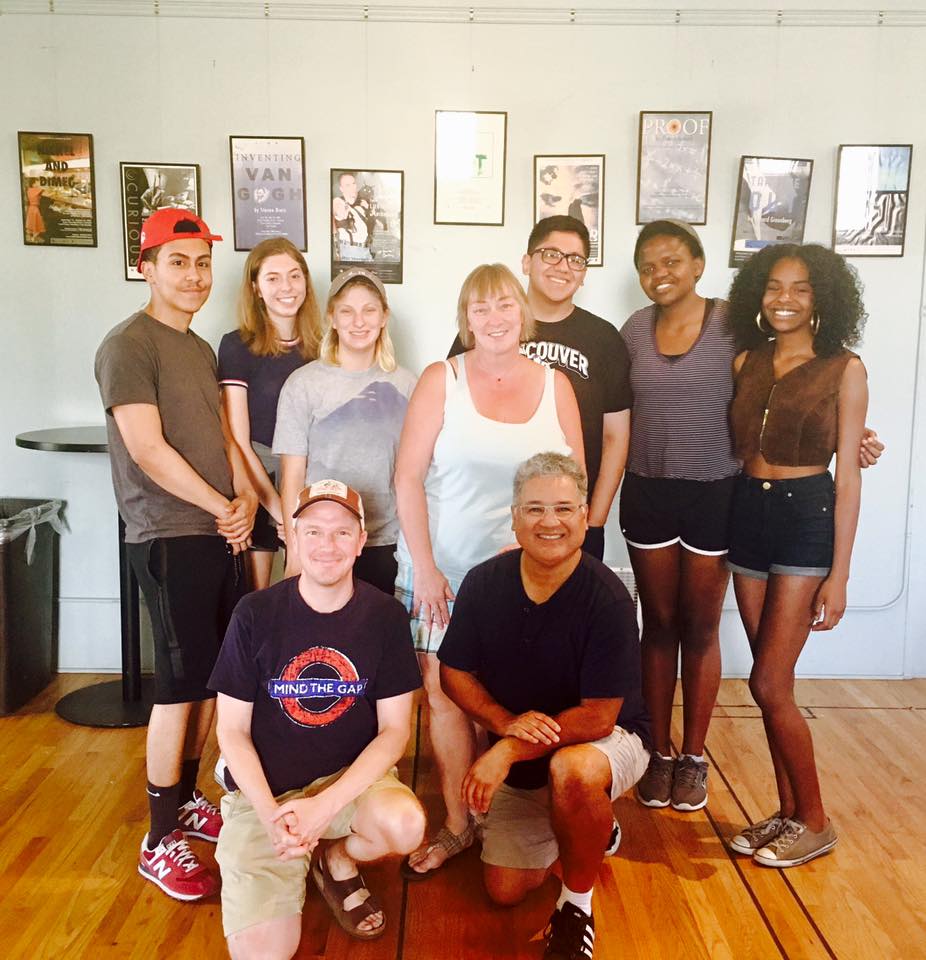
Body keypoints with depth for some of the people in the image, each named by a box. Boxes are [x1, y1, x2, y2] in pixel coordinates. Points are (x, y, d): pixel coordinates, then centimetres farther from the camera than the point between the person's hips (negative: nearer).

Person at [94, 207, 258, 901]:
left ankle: (186, 801, 31)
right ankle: (160, 841, 12)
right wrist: (224, 507, -10)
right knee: (181, 685, -2)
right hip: (170, 538, -8)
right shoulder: (129, 345, -9)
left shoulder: (203, 350, 16)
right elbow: (148, 449, -16)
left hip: (220, 533, 8)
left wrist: (246, 498, -2)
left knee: (214, 678, 13)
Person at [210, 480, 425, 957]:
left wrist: (324, 806, -18)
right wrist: (270, 815, -18)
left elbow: (394, 730, -6)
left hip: (351, 775, 1)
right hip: (264, 790, -1)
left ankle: (336, 860, 4)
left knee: (405, 824, -31)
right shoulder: (256, 613, -10)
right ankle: (296, 860, 16)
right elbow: (232, 731, -4)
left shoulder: (385, 615, -7)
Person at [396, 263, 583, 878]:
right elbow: (409, 478, -5)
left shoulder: (554, 384, 6)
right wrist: (424, 567, -9)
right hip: (444, 567, -1)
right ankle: (458, 826, 21)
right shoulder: (441, 381, -1)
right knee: (447, 695, 3)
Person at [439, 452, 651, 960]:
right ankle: (593, 829, 32)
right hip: (517, 755, 5)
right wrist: (507, 722, -22)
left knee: (569, 770, -39)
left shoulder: (608, 599, -25)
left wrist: (508, 749, -29)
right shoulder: (484, 583, -12)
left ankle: (577, 904, -10)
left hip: (607, 740, -4)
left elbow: (598, 717, -24)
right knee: (505, 891, 4)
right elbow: (454, 674, -4)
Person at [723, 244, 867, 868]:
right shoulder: (747, 363, 7)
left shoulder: (844, 370, -5)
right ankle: (788, 811, 25)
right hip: (748, 515, 5)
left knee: (768, 683, -5)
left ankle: (814, 822, 15)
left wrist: (839, 574, -9)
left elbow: (848, 476, -6)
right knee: (775, 682, 11)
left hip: (806, 519, -5)